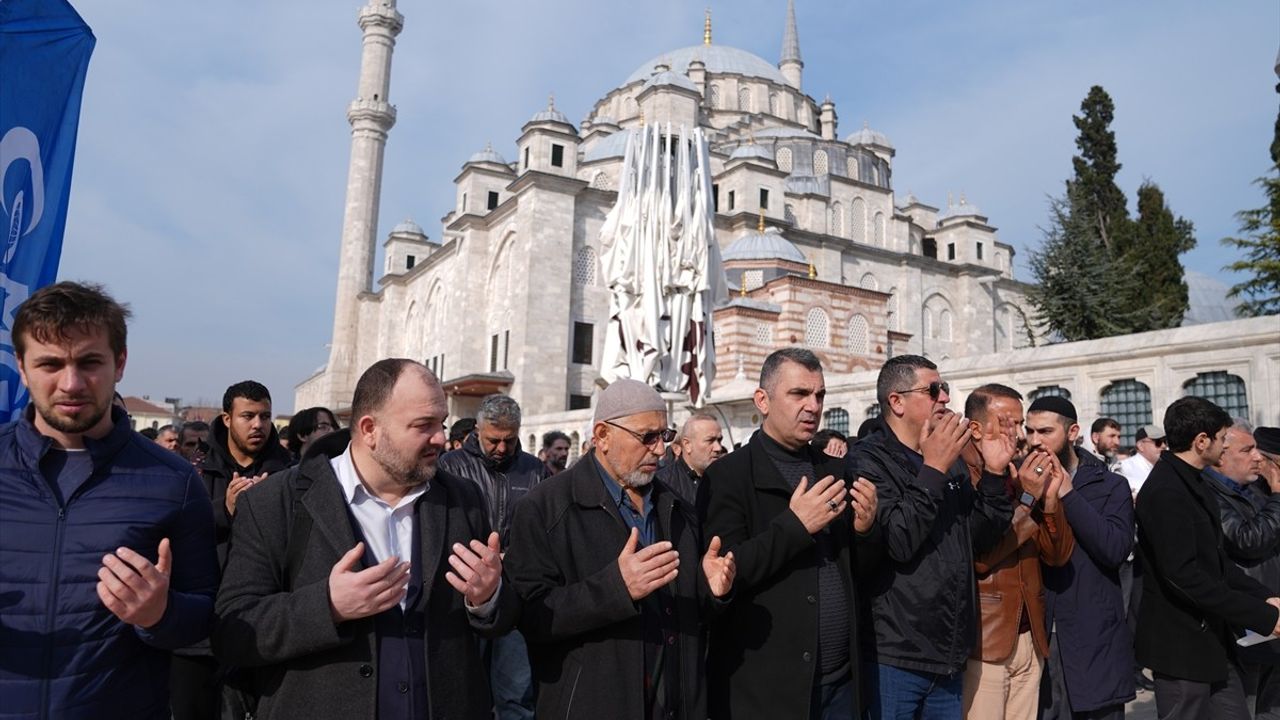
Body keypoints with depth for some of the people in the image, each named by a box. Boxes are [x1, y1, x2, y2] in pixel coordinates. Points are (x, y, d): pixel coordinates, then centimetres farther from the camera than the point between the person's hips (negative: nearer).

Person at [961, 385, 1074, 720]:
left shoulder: (1024, 477, 10)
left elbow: (1058, 556, 8)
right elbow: (976, 557, -19)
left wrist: (1050, 498, -7)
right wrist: (1025, 498, -16)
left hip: (1030, 639, 6)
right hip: (983, 641, -6)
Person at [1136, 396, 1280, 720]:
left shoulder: (1195, 483, 11)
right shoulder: (1166, 492, -21)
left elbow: (1215, 560, 14)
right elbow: (1183, 574, -26)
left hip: (1212, 636, 9)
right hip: (1181, 642, -9)